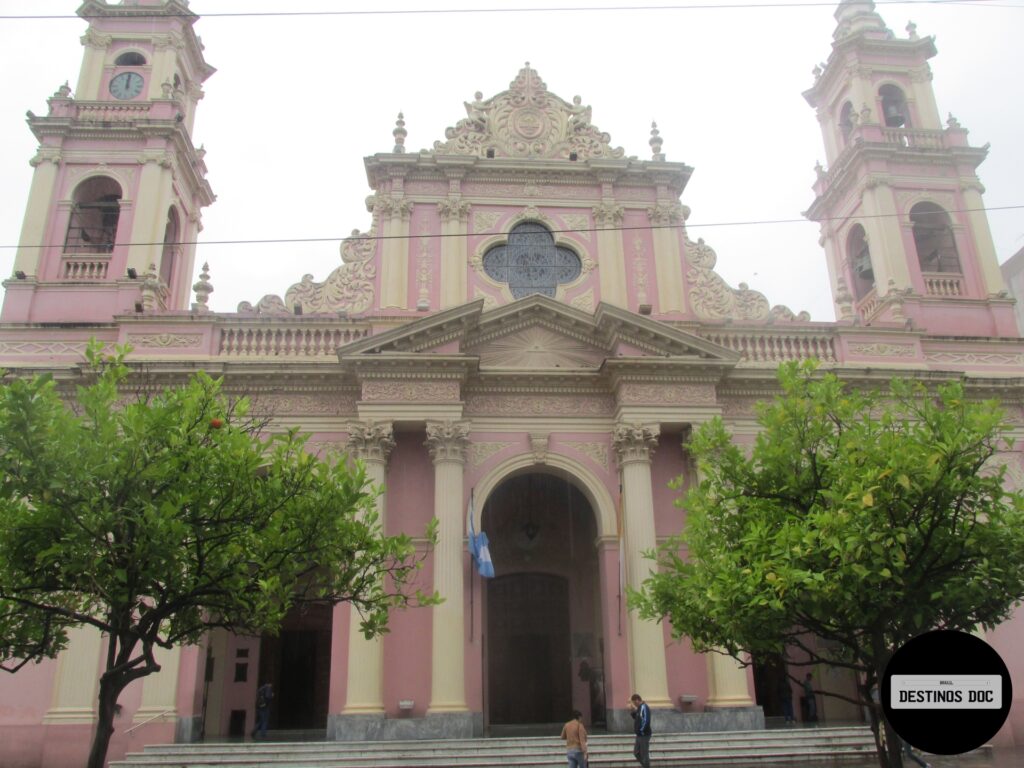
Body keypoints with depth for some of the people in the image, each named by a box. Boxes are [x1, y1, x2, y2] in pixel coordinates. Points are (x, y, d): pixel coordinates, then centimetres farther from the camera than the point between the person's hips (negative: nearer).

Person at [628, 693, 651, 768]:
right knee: (636, 753, 17)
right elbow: (636, 717, 21)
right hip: (639, 735, 10)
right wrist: (632, 711, 4)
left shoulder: (644, 707, -19)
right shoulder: (640, 707, 11)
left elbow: (645, 721, -26)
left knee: (644, 754, -1)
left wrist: (641, 731, -18)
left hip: (644, 735, -10)